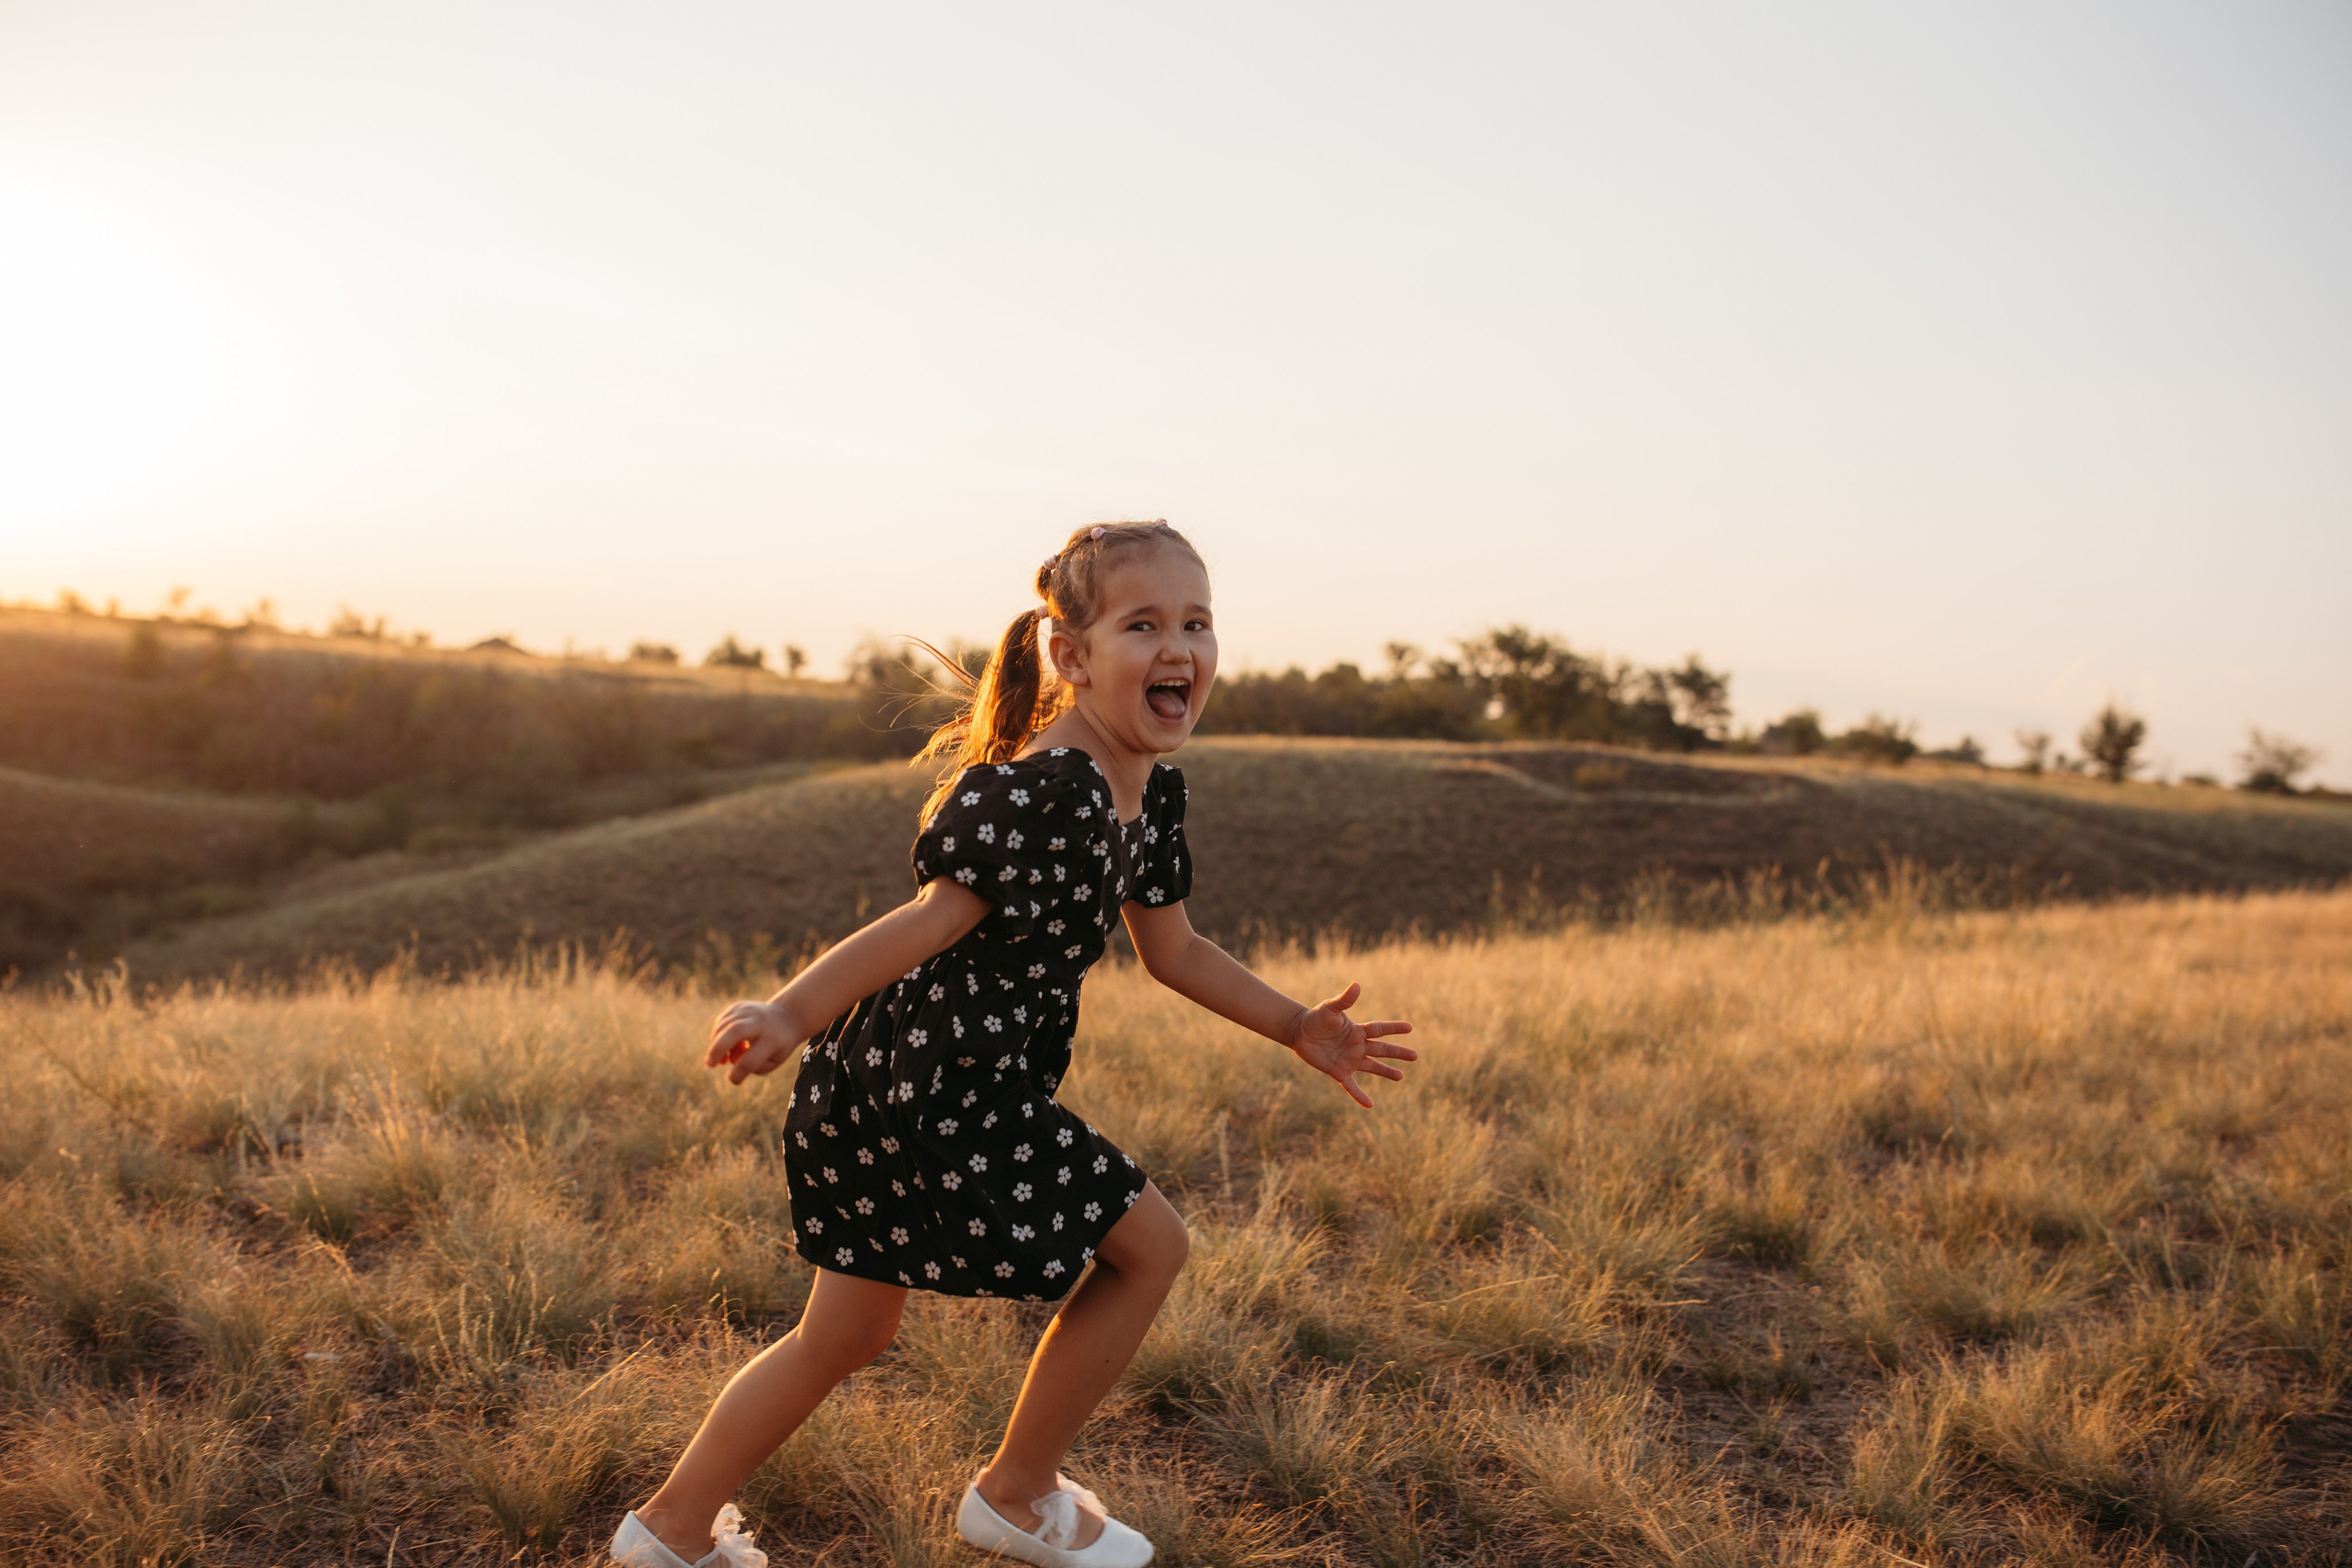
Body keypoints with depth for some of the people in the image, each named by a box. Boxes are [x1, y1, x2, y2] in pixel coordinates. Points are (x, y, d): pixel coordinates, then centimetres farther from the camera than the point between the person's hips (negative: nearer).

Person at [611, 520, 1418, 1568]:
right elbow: (936, 918, -28)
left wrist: (1297, 1028, 21)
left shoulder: (1152, 791, 9)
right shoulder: (1048, 788, -22)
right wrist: (792, 1013, -35)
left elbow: (1172, 950, 20)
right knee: (1148, 1245, 6)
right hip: (939, 1092, -10)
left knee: (845, 1338, 21)